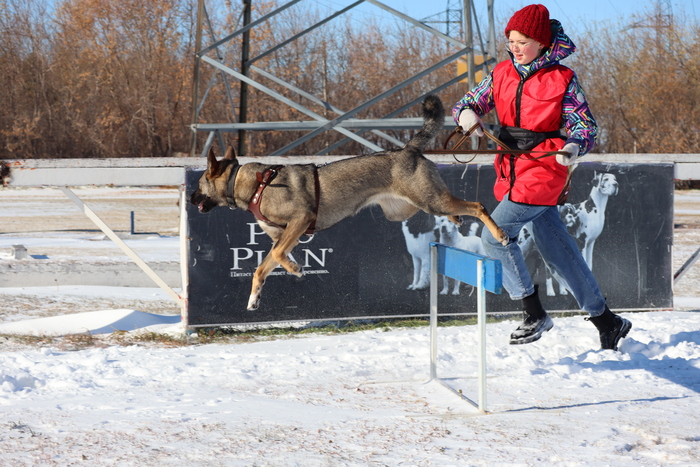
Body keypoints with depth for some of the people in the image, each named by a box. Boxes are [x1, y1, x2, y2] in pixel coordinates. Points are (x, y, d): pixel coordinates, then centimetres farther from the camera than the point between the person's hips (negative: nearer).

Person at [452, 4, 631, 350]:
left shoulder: (562, 79, -7)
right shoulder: (502, 74, 8)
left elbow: (586, 126, -6)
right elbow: (468, 104, 11)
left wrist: (574, 146, -28)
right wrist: (467, 114, -14)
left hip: (544, 169, -6)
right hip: (512, 171, 6)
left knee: (495, 235, -16)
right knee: (557, 250, 9)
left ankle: (534, 315, -4)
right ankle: (605, 319, 19)